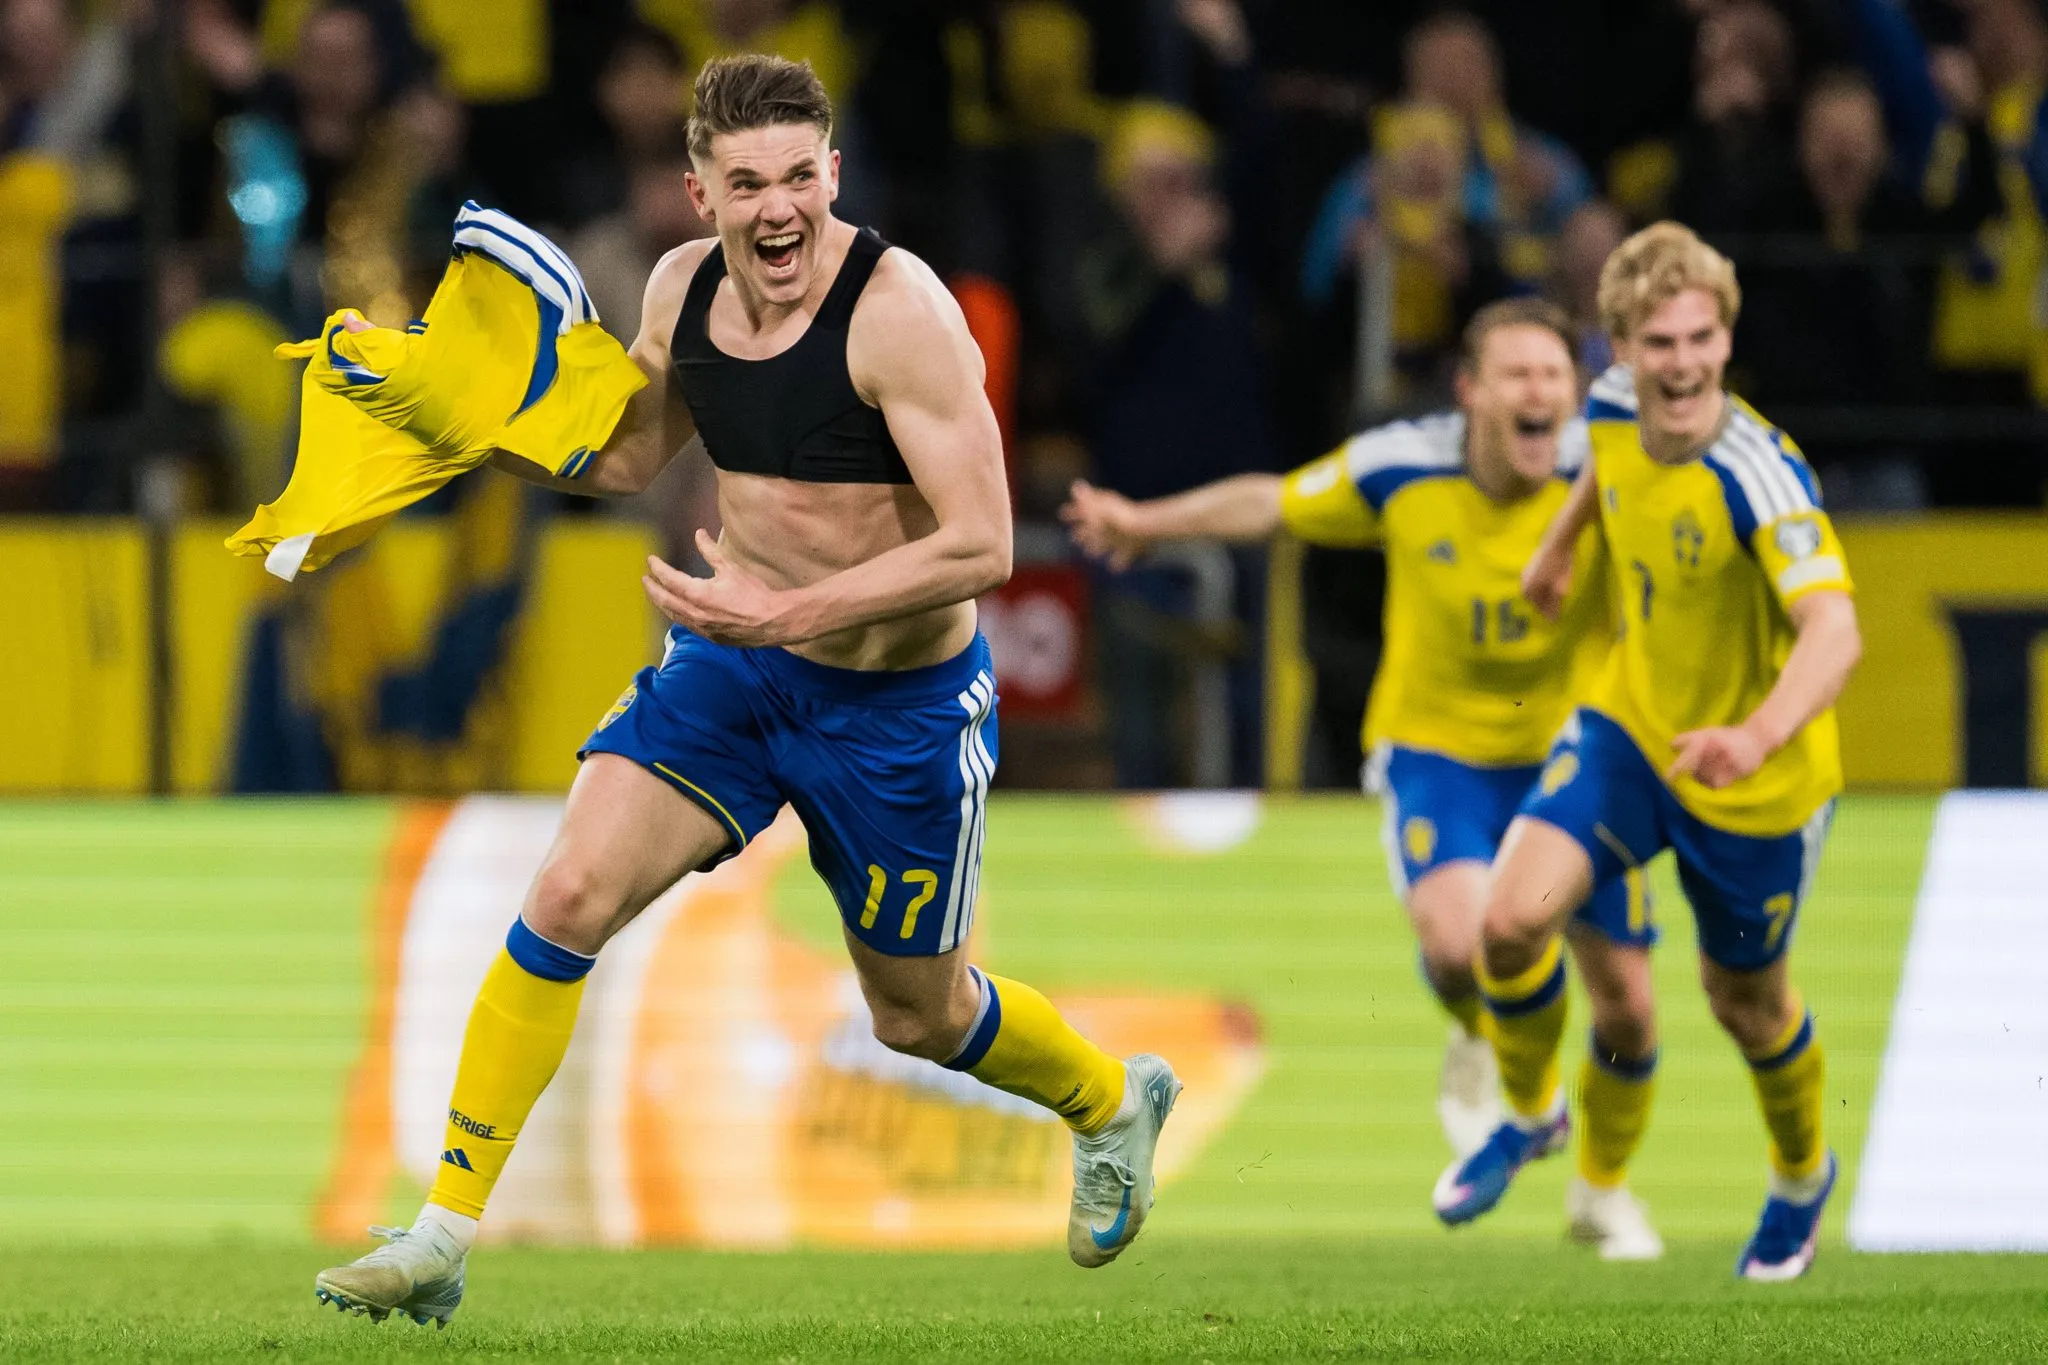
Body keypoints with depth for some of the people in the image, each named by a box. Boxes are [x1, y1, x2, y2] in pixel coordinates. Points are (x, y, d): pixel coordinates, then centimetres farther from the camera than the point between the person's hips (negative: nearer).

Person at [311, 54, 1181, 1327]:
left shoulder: (898, 310, -24)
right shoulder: (684, 288, -4)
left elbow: (981, 548, -27)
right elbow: (623, 458, 15)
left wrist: (788, 614, -31)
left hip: (901, 704, -5)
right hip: (731, 664, 5)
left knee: (920, 1015, 13)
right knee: (567, 898, -14)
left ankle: (1114, 1102, 46)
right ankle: (442, 1238, -9)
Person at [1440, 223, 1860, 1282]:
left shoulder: (1761, 476, -32)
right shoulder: (1615, 405, -12)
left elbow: (1834, 630, -45)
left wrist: (1758, 736, -62)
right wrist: (1561, 541, 31)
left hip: (1755, 787, -4)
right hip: (1630, 730, 4)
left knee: (1745, 1000, 15)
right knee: (1513, 918, -16)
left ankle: (1801, 1174, 47)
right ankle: (1528, 1111, 14)